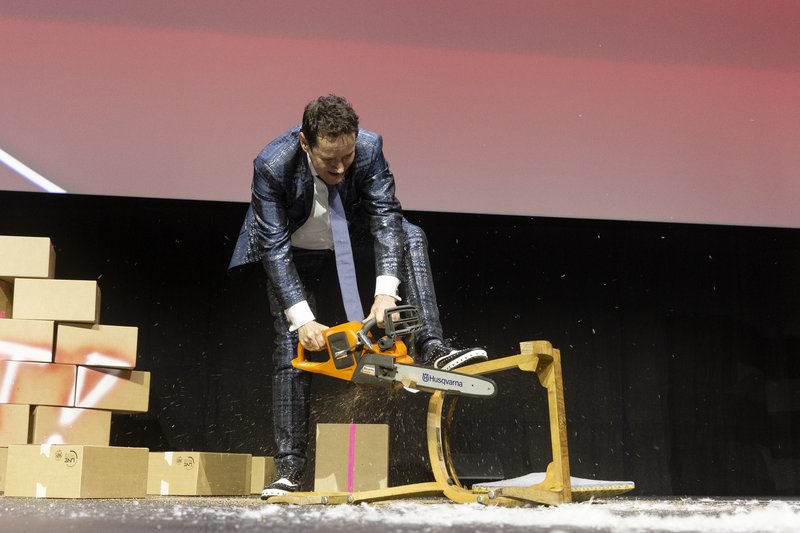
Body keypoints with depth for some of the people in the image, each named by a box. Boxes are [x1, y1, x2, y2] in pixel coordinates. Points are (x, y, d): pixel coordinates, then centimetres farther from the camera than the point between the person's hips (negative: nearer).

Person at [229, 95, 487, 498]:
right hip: (294, 254, -2)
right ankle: (288, 467, -6)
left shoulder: (369, 148, -29)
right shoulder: (272, 165, -35)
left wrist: (386, 290, -46)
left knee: (410, 237, -24)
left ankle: (429, 347, -29)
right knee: (293, 346, -10)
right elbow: (274, 248, -33)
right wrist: (302, 318, -40)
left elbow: (386, 217, -32)